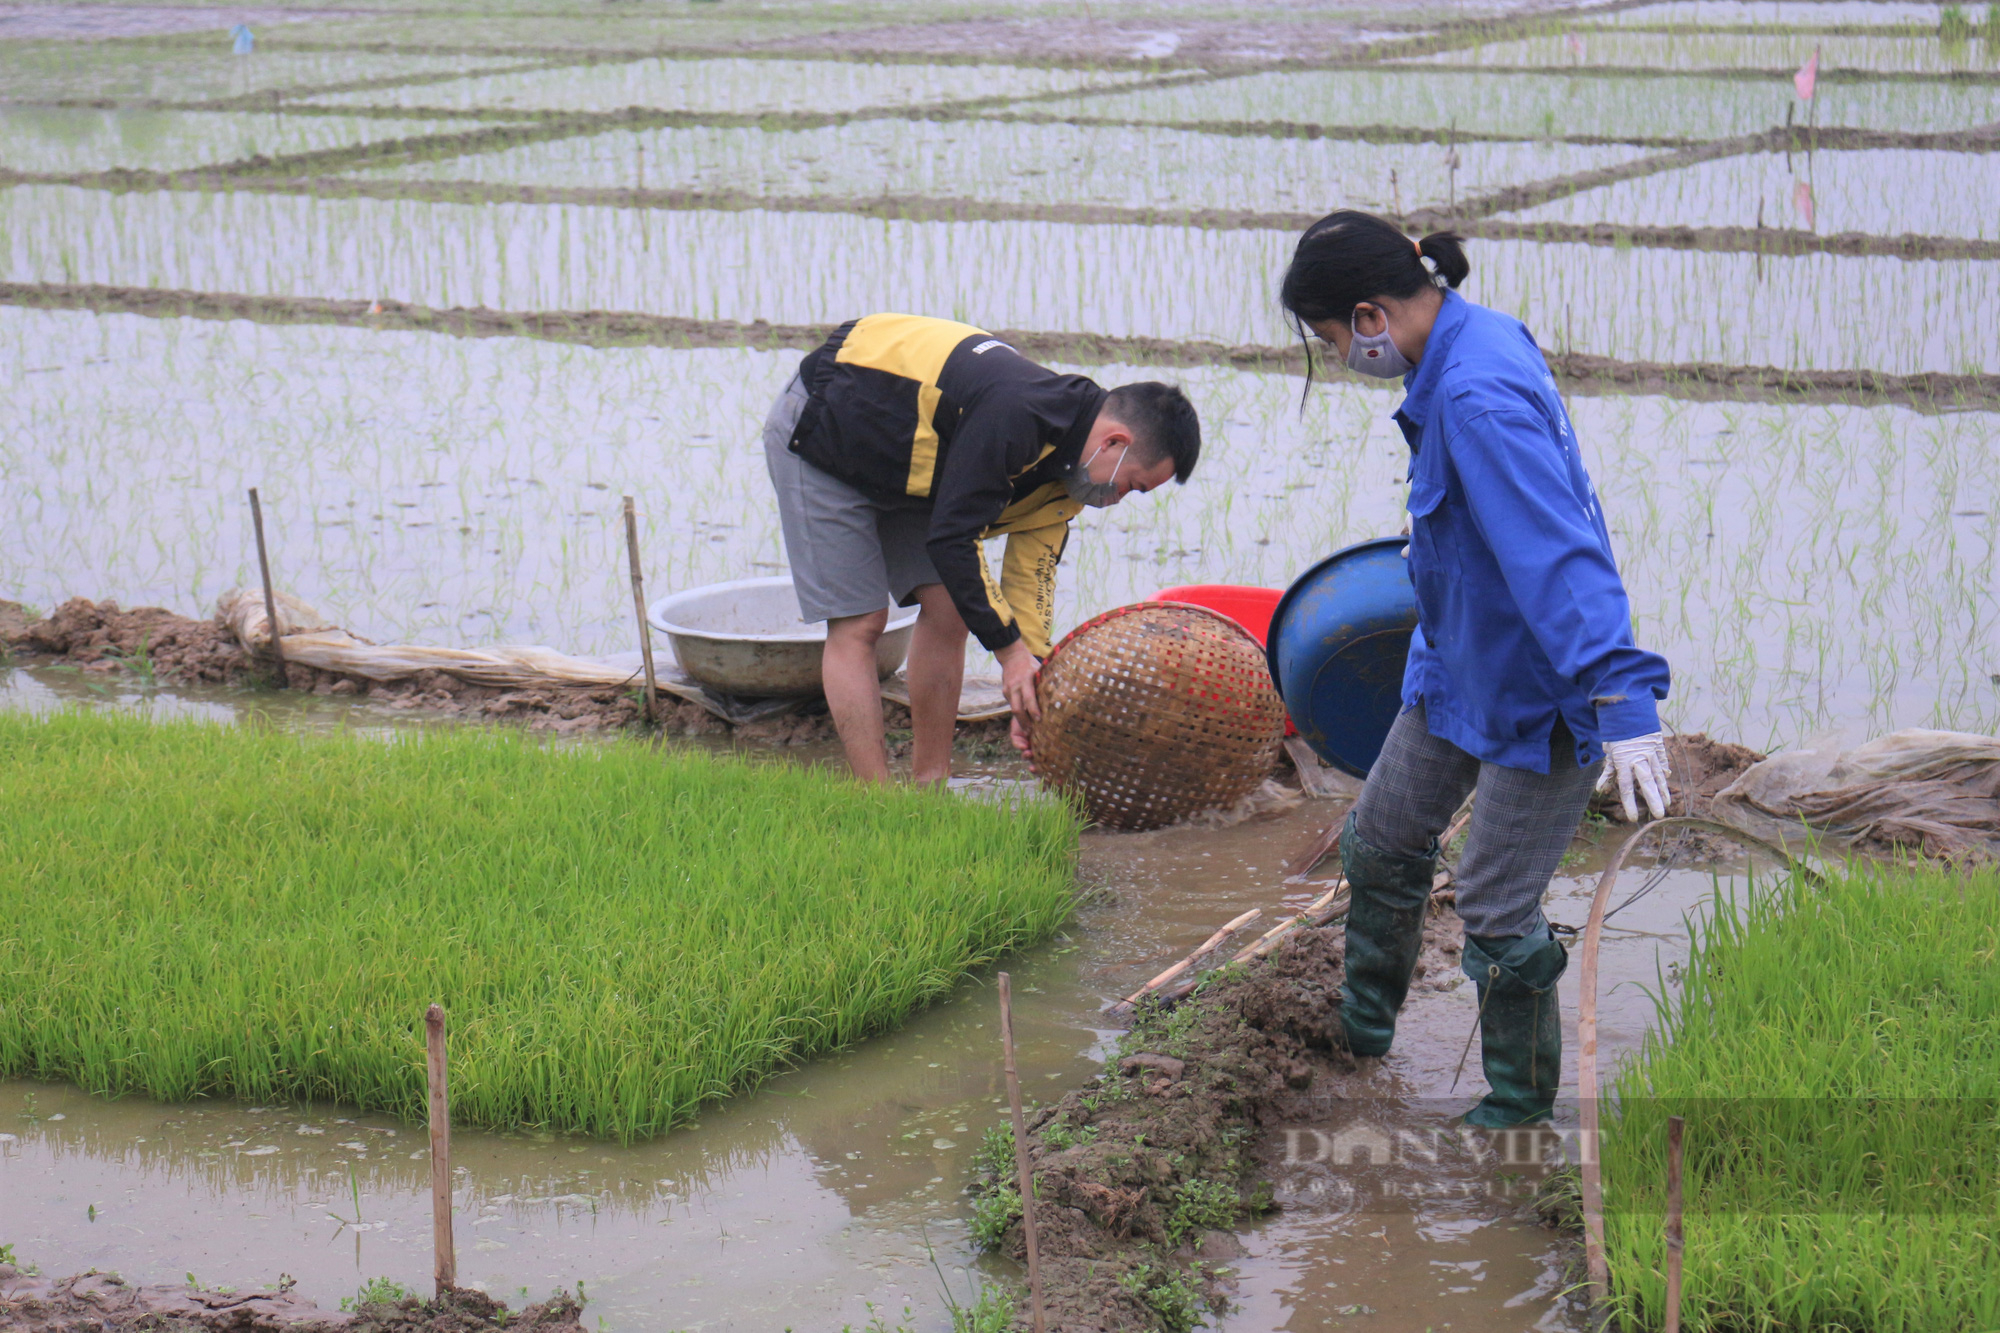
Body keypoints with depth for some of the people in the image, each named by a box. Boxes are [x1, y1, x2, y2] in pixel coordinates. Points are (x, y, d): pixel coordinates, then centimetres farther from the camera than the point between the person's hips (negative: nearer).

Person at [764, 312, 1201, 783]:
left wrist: (1030, 679, -9)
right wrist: (1010, 648, -26)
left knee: (948, 609, 1)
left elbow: (1031, 572, 0)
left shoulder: (1067, 468, -5)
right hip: (817, 436, -9)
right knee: (858, 623, -12)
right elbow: (950, 539, -32)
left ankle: (930, 788, 7)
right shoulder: (1015, 417, -35)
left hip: (901, 463, 9)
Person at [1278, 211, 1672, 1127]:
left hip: (1541, 694, -10)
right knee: (1378, 844, 19)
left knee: (1496, 910, 2)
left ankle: (1522, 1099, 23)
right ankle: (1360, 1032, 41)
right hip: (1462, 665, 10)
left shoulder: (1480, 397, -30)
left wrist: (1623, 699, -43)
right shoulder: (1476, 341, 1)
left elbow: (1558, 553, -37)